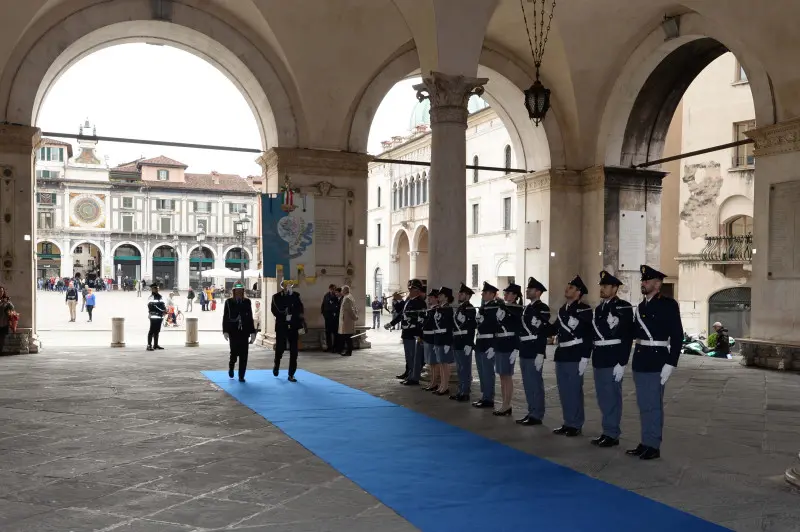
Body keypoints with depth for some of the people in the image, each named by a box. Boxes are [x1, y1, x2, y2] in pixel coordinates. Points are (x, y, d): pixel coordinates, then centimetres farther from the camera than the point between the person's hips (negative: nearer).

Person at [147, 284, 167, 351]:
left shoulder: (160, 296, 17)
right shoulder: (151, 298, -6)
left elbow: (163, 304, 18)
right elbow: (153, 307, -16)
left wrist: (165, 310, -3)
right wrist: (162, 311, -21)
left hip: (160, 316, 8)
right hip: (154, 316, -8)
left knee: (157, 331, 13)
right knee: (152, 331, -10)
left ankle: (156, 344, 20)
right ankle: (149, 345, -11)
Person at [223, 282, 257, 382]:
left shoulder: (247, 302, 7)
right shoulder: (229, 302, 3)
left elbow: (250, 318, 7)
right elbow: (225, 317, 1)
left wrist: (252, 332, 4)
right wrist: (225, 331, -8)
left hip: (244, 332, 1)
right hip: (233, 332, -1)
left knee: (244, 355, -2)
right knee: (234, 352, -5)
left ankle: (241, 376, 6)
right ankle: (231, 367, 28)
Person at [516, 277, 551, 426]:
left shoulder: (543, 308, -11)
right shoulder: (526, 308, 16)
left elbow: (544, 332, -17)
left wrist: (540, 354, -21)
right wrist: (518, 350, 16)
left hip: (535, 353, -9)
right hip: (524, 353, 9)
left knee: (535, 384, -3)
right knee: (528, 384, 12)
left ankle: (537, 415, 4)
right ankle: (531, 413, 20)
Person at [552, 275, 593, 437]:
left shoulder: (585, 310, -9)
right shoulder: (562, 310, 14)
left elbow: (589, 336, -14)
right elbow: (555, 327, 22)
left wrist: (585, 358, -17)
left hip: (575, 357, -7)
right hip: (561, 355, 7)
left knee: (574, 391, -1)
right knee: (564, 391, 11)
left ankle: (576, 425, 9)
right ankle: (568, 423, 21)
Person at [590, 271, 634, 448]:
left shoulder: (624, 307, -9)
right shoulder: (598, 308, 14)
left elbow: (627, 337, -14)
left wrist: (621, 363, -18)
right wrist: (591, 358, 15)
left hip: (613, 360, -8)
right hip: (599, 360, 8)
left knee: (612, 397, -1)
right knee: (603, 398, 13)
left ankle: (612, 434, 8)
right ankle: (607, 431, 23)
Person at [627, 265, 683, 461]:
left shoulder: (668, 304, -8)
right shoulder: (641, 306, 15)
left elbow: (677, 336, -12)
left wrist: (670, 364, -17)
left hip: (656, 363, -7)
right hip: (640, 362, 7)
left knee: (654, 405, -1)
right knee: (643, 405, 12)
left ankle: (654, 446, 7)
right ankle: (645, 443, 20)